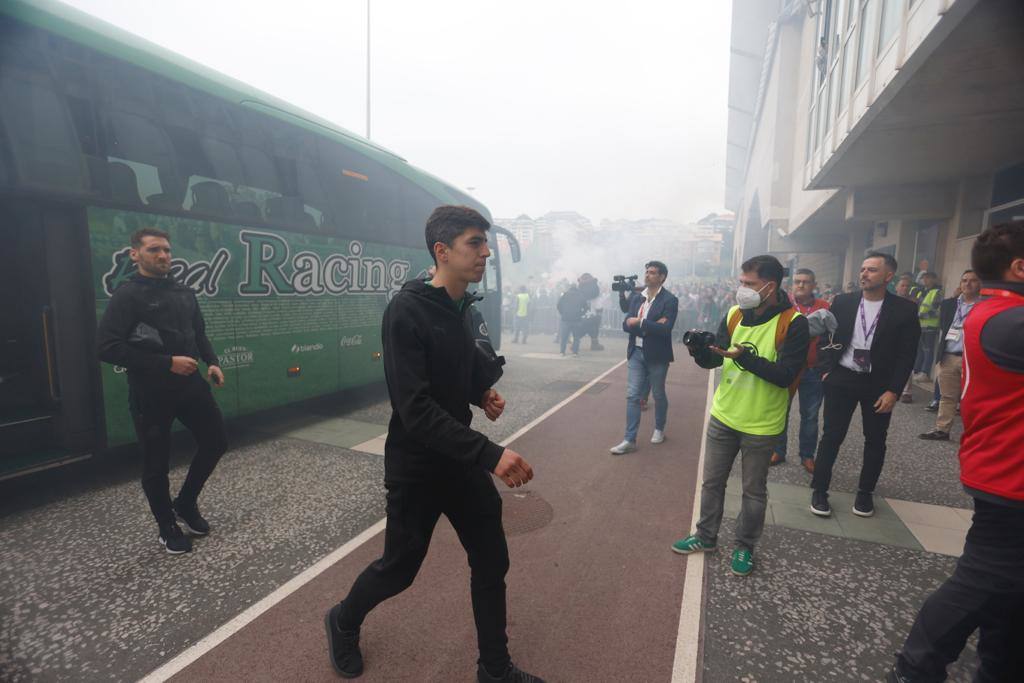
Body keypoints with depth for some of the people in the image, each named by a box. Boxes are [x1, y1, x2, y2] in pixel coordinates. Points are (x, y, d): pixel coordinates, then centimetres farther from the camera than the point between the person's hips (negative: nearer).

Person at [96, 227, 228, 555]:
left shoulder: (184, 292, 9)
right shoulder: (127, 295, -9)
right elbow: (106, 347, -15)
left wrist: (211, 362, 1)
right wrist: (166, 363, -21)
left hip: (190, 383, 6)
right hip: (151, 392, -5)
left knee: (216, 441, 9)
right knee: (157, 464, 7)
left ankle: (186, 503, 31)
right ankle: (168, 528, 28)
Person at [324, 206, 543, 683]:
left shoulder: (462, 307, 3)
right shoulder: (406, 311, -22)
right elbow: (417, 410, -30)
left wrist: (482, 392, -1)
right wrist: (489, 453, -37)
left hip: (462, 460, 7)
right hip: (416, 469, -6)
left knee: (492, 562, 12)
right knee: (399, 569, 14)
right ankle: (343, 623, 47)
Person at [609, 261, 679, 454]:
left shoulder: (669, 300, -10)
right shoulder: (636, 297, 6)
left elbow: (665, 329, -21)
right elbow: (626, 325, -2)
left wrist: (640, 323, -19)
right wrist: (650, 326, -17)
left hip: (657, 355, -4)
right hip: (636, 353, 4)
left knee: (658, 395, 13)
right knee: (632, 396, 1)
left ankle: (659, 429, 36)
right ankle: (630, 440, 6)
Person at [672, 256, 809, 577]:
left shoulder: (793, 323, -16)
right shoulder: (735, 314, -1)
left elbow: (785, 376, -21)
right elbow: (714, 359, 2)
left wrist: (744, 357, -30)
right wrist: (699, 351, -19)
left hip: (761, 425, -4)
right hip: (723, 416, 5)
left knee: (753, 491, 14)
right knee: (712, 481, 17)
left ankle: (744, 547, 34)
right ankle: (706, 536, 36)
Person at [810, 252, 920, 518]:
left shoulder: (904, 309, -5)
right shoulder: (842, 302, 0)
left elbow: (907, 354, -5)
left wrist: (893, 390, -11)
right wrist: (826, 370, -4)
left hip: (879, 385, 0)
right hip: (841, 379, 0)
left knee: (875, 440, 12)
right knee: (831, 435, 2)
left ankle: (865, 492, 29)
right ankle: (819, 490, 12)